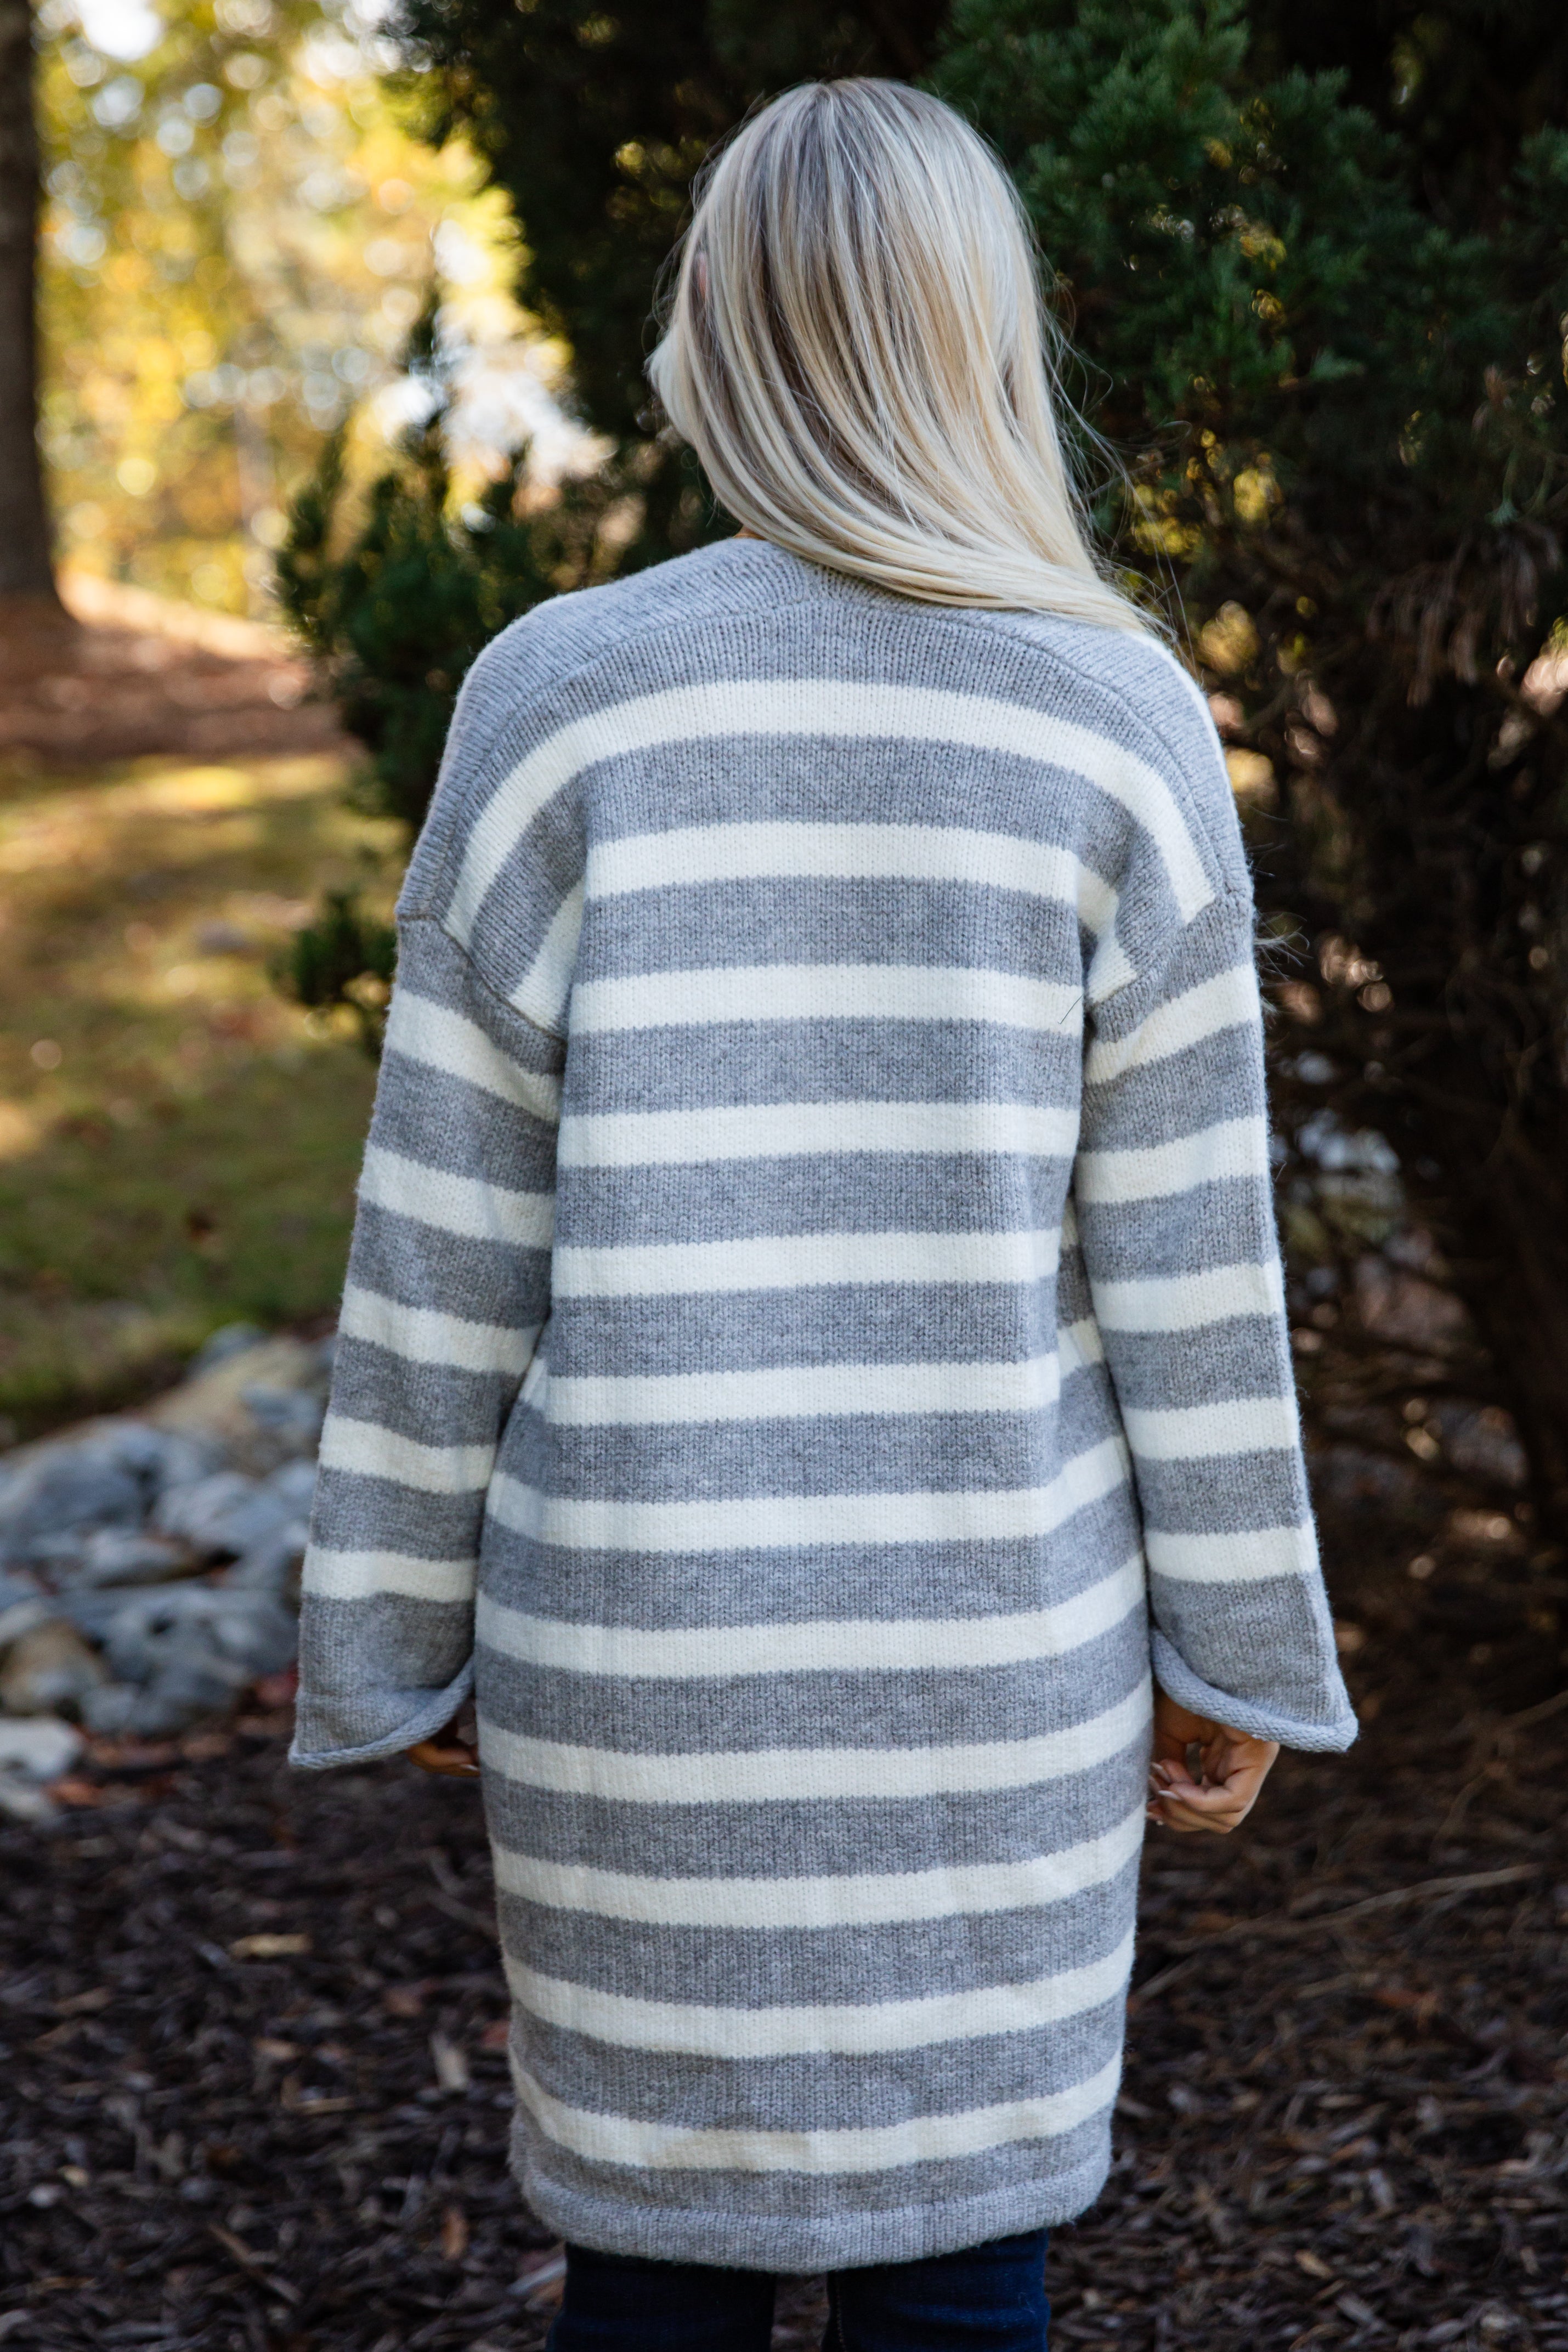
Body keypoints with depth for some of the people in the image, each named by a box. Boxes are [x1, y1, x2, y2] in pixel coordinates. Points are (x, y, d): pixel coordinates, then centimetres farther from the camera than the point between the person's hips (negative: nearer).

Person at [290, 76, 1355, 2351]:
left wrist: (393, 1626, 7)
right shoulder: (1120, 727, -7)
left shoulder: (562, 701, -8)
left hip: (637, 1643, 0)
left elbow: (449, 1243, -5)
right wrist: (1243, 1646, 7)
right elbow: (1190, 1262, -5)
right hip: (999, 1643, 0)